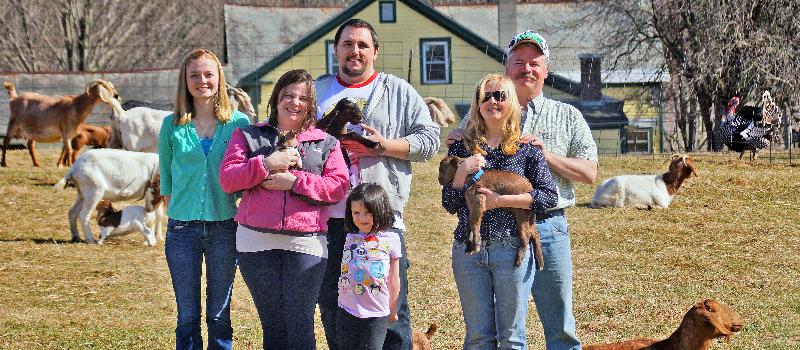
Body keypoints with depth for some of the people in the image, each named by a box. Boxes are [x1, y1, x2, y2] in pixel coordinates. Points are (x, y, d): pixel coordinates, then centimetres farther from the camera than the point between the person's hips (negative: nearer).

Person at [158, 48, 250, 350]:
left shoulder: (238, 122, 1)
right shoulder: (172, 125, 3)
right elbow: (166, 178, 12)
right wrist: (175, 214, 5)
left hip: (224, 227, 0)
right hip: (183, 229, 0)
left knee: (220, 315, 8)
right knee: (187, 316, 4)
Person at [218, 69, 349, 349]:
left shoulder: (326, 143, 12)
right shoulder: (249, 136, 12)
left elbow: (338, 187, -1)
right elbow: (227, 178, 0)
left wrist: (295, 181, -11)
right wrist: (265, 164, -12)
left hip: (306, 244, -1)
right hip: (257, 242, 1)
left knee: (300, 327, -6)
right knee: (272, 326, 6)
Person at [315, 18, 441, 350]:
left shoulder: (399, 91, 9)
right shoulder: (316, 91, 15)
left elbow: (429, 139, 3)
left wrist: (384, 146, -11)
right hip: (328, 219, 3)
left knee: (391, 309, -3)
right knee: (332, 309, 8)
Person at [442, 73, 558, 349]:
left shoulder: (526, 148, 3)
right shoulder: (461, 147, 8)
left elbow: (549, 196, -5)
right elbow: (450, 205, 6)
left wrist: (500, 201, -12)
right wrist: (463, 171, -11)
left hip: (512, 247, -2)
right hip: (468, 250, 2)